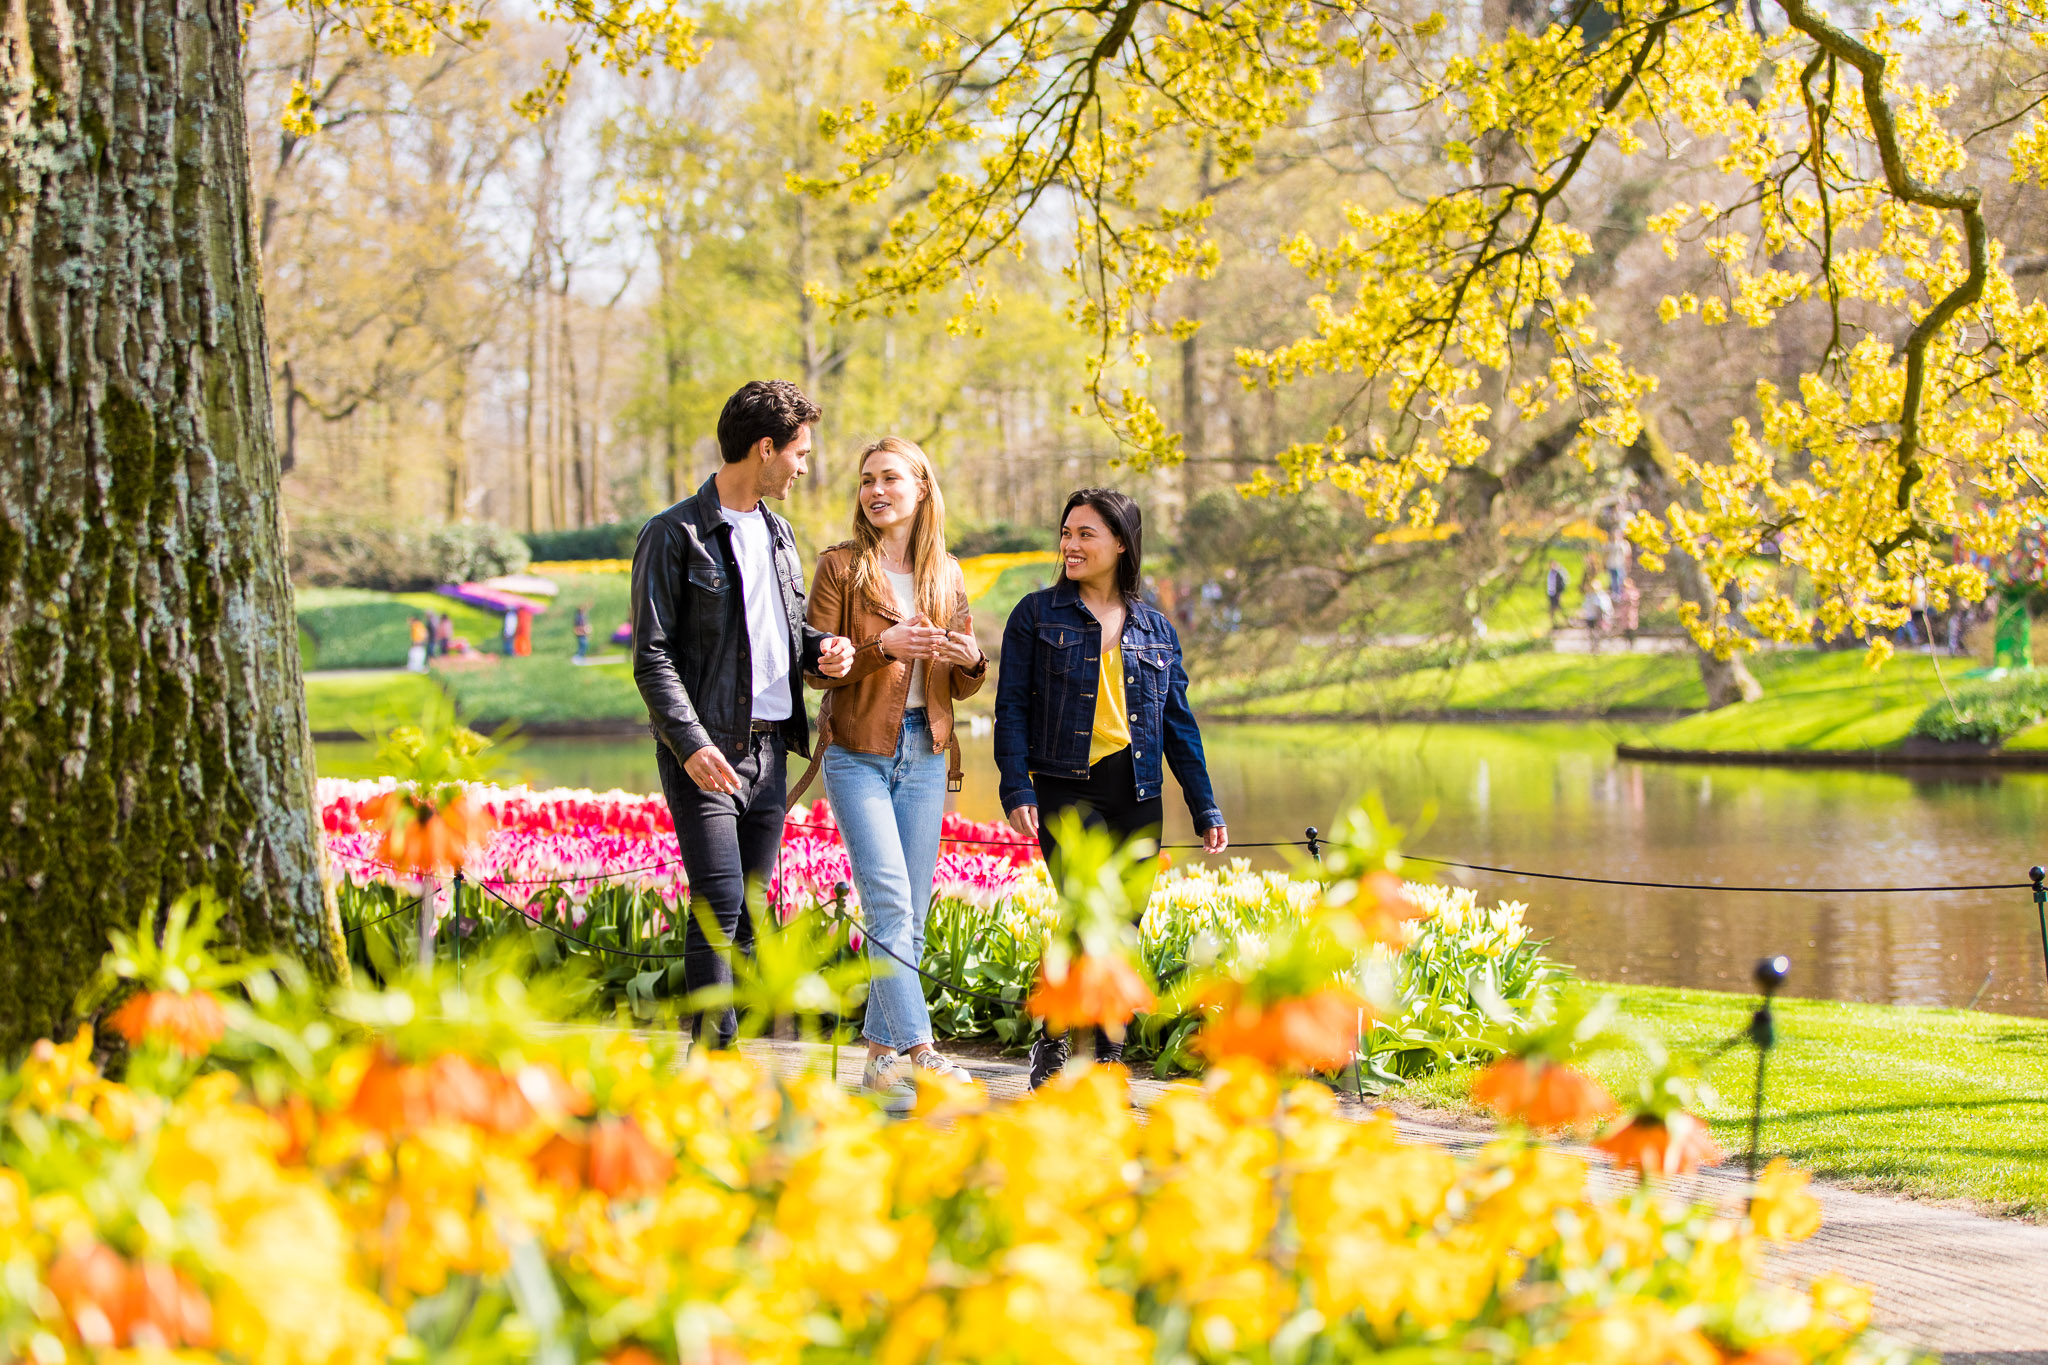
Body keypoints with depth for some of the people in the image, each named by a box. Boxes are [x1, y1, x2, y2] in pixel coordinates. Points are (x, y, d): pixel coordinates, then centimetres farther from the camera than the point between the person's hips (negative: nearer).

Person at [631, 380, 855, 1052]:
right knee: (719, 908, -13)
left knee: (748, 914, 6)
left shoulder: (777, 532, 17)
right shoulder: (675, 535, -6)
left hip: (768, 749, 7)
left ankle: (710, 1054, 11)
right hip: (706, 754, -7)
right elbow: (653, 658, -9)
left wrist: (819, 649, 3)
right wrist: (690, 744, -21)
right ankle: (714, 1053, -9)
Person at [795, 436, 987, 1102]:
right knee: (890, 905, -15)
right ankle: (917, 1051, -19)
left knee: (911, 916, 4)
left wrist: (970, 660, -8)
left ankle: (880, 1056, 11)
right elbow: (817, 668, -5)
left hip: (925, 755, 4)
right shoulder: (840, 566, 0)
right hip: (858, 753, -4)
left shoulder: (946, 573, 12)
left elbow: (964, 685, 15)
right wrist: (881, 648, -21)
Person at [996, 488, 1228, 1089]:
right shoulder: (1037, 616, 6)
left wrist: (1205, 808, 11)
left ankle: (1108, 1061, 11)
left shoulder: (1155, 630, 13)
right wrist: (1017, 790, -10)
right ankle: (1052, 1040, 0)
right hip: (1066, 788, -3)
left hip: (1137, 796, 3)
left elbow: (1179, 723, 16)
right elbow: (1012, 708, 2)